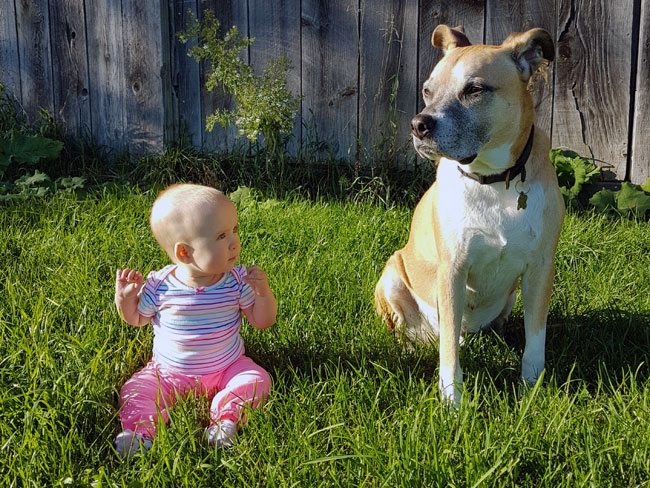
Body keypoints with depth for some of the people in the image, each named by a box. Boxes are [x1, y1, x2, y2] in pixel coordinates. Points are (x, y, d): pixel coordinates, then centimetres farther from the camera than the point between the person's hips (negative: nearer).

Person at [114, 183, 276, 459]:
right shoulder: (160, 285, -14)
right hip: (168, 373, 0)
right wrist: (125, 298, -16)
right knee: (135, 391, -18)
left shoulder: (237, 282, -12)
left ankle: (225, 415, -30)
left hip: (227, 368, 0)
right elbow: (137, 319, 4)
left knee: (256, 381, -22)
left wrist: (264, 293, -21)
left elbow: (262, 321, -4)